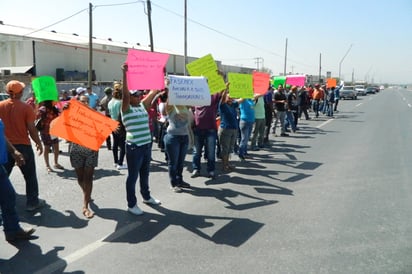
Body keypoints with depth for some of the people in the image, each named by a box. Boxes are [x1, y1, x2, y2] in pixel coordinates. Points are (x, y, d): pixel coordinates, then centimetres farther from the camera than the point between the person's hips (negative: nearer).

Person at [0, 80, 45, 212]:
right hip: (23, 146, -3)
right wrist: (39, 143, 2)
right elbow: (32, 129, -11)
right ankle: (32, 202, 16)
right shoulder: (26, 107, -12)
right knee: (30, 176, 10)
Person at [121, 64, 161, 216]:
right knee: (133, 176, 4)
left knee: (145, 174, 22)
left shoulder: (142, 105, 10)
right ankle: (131, 205, 16)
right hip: (134, 147, -7)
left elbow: (154, 91, 10)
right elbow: (125, 93, -26)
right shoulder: (126, 108, -8)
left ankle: (146, 197, 40)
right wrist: (125, 73, -32)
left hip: (147, 145, 7)